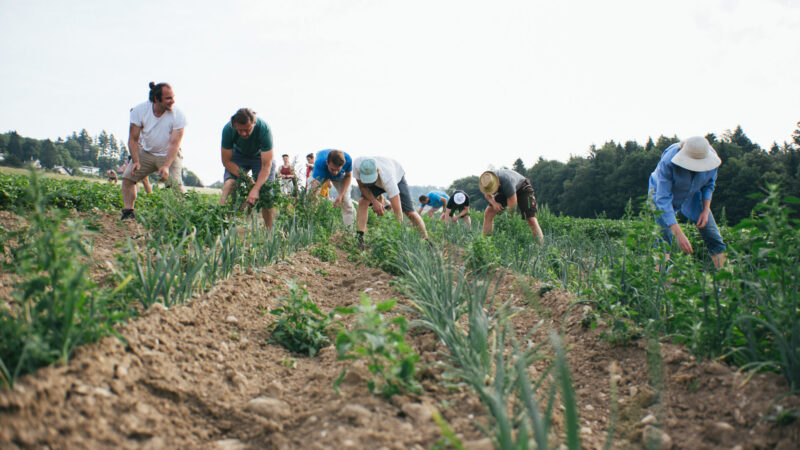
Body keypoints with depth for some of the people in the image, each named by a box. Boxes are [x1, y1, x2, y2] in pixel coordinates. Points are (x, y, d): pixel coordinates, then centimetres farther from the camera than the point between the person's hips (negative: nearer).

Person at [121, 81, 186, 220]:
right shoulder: (139, 110, -15)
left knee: (175, 185, -19)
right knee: (128, 177, -9)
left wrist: (166, 166, -33)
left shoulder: (178, 115, -21)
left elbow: (174, 143, -22)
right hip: (146, 153, 3)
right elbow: (133, 139, -9)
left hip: (169, 155, -3)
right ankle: (128, 212, -1)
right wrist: (136, 161, -21)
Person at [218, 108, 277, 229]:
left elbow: (266, 165, -34)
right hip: (238, 155, 1)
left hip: (261, 156, -1)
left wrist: (255, 189, -45)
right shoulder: (228, 129, -30)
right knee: (228, 185, -23)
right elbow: (226, 161, -20)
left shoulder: (264, 128, -36)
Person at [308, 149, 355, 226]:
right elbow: (315, 186, -58)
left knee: (346, 200, -9)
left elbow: (348, 176, -17)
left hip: (340, 176, 1)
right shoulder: (319, 163, -49)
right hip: (321, 173, -1)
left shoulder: (347, 159, -41)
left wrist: (341, 195, -26)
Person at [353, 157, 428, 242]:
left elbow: (398, 210, -49)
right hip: (377, 183, 3)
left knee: (410, 212, -9)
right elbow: (362, 187, -18)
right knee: (363, 201, -22)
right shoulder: (357, 164, -38)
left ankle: (426, 239, 7)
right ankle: (360, 236, -18)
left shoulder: (387, 178, -48)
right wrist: (374, 202, -35)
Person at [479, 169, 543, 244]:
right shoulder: (486, 181, -24)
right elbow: (487, 195, -2)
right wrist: (493, 203, -24)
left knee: (530, 218, -21)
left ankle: (541, 244, -18)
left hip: (522, 189, -6)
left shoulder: (507, 182, -41)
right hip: (504, 192, 6)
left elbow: (512, 206, -36)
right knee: (488, 212, -7)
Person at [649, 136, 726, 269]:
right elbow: (663, 199, -37)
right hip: (663, 191, -4)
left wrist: (706, 210, -14)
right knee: (664, 235, -23)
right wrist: (679, 234, -42)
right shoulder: (668, 162, -38)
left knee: (713, 236, -3)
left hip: (692, 194, 4)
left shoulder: (712, 157, -24)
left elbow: (709, 184, -1)